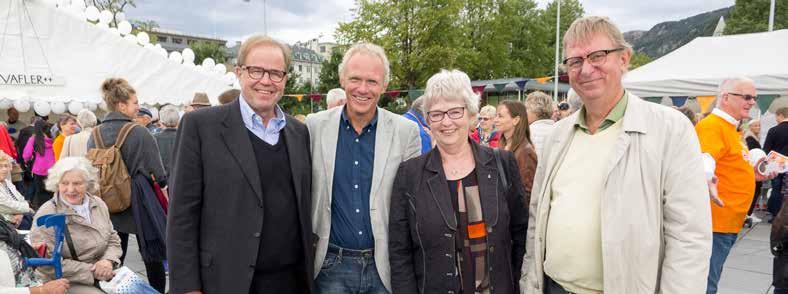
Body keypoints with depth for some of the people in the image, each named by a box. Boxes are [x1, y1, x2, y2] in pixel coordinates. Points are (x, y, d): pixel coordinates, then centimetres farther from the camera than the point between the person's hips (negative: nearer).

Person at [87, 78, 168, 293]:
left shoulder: (95, 134, -1)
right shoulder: (139, 133, -16)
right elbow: (157, 172, -14)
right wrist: (163, 185, 3)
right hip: (138, 206, -4)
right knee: (153, 258, 11)